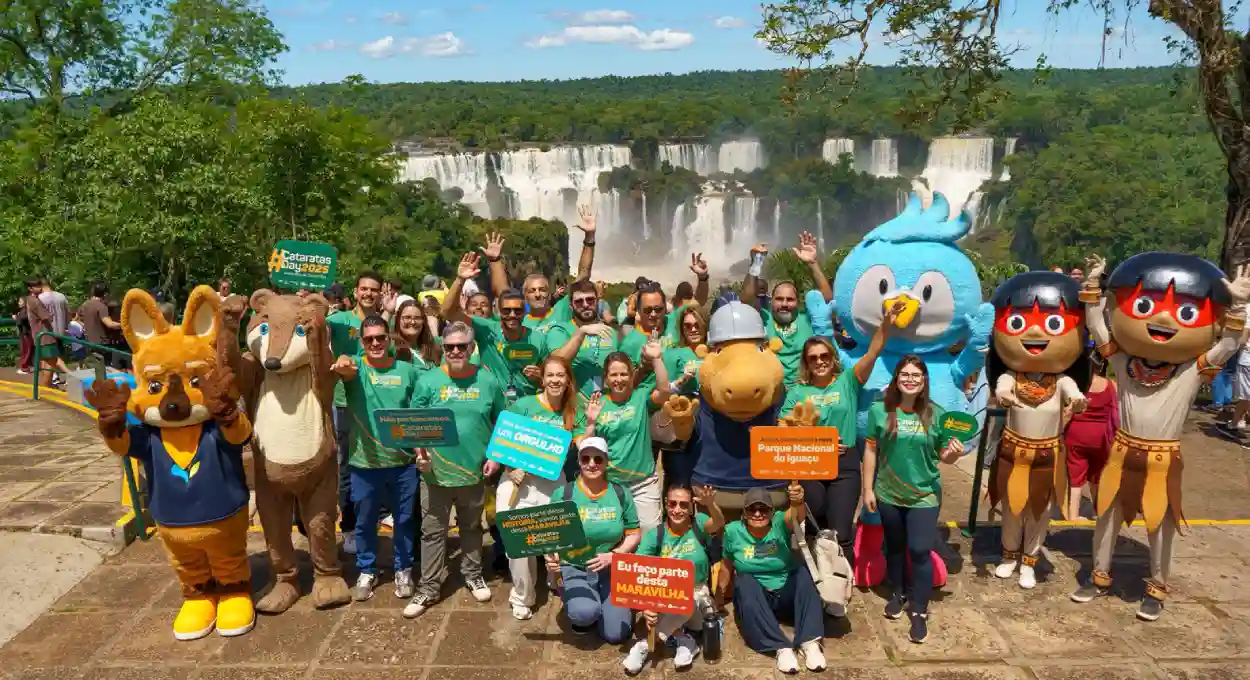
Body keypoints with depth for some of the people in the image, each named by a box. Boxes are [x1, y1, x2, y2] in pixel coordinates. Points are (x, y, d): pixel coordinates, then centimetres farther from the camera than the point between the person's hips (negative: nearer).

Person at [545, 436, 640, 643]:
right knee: (585, 613, -31)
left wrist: (614, 555, -15)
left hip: (611, 570, 3)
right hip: (573, 568, -2)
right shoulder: (562, 494, -8)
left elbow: (634, 534, 3)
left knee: (615, 634, -6)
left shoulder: (621, 494, -2)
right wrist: (549, 556, -24)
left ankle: (596, 603, 27)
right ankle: (578, 610, 8)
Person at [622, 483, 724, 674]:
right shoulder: (654, 535, -7)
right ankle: (682, 639, -14)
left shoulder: (698, 524, -6)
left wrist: (710, 504, -53)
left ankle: (645, 644, -21)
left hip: (697, 597, -1)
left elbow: (718, 523, -30)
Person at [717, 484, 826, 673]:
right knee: (745, 582, -31)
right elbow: (727, 563, 7)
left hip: (785, 596, 0)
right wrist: (720, 594, 9)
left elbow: (797, 515, -36)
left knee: (802, 571, -26)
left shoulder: (779, 523, -13)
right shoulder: (733, 531, -8)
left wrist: (798, 502, -59)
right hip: (753, 599, 0)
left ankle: (810, 642, -34)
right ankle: (781, 647, -39)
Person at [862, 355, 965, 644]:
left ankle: (920, 612, 12)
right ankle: (898, 594, 41)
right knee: (894, 547, 18)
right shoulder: (880, 411, -9)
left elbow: (943, 455, -1)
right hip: (888, 493, 1)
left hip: (924, 495, -1)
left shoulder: (936, 414, -8)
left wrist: (953, 453, -24)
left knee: (920, 550, -3)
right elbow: (871, 451, -3)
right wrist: (868, 488, -3)